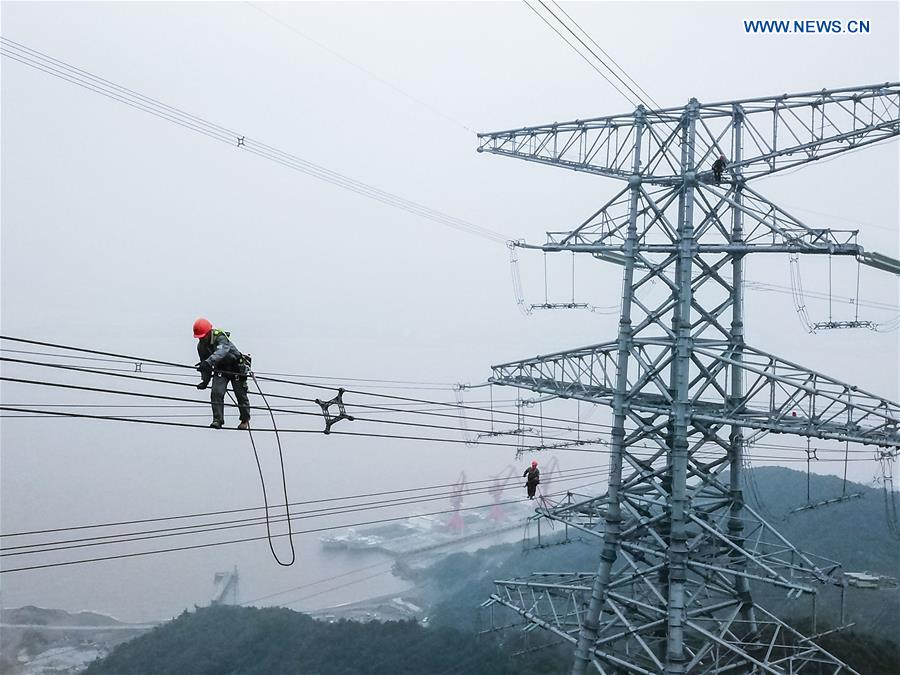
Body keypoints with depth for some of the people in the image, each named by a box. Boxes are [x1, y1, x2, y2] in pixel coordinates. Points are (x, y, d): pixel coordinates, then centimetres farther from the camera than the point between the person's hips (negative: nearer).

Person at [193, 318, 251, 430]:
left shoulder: (221, 338, -28)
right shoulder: (201, 346, -6)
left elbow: (222, 351, -50)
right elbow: (204, 365, 4)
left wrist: (208, 362, -65)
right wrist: (205, 381, -8)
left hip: (236, 367, -5)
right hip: (220, 370, 5)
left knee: (241, 395, 4)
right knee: (216, 393, -18)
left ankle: (245, 420, 24)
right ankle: (217, 419, -13)